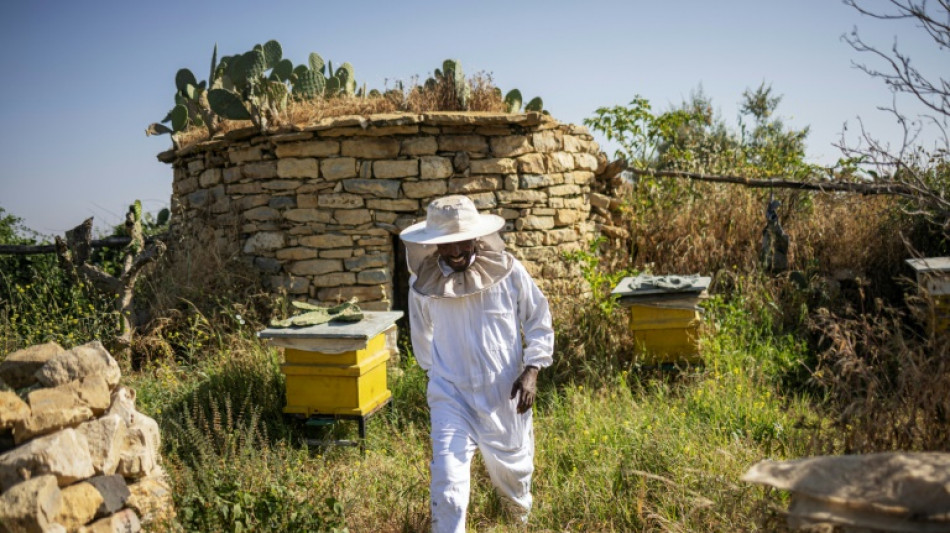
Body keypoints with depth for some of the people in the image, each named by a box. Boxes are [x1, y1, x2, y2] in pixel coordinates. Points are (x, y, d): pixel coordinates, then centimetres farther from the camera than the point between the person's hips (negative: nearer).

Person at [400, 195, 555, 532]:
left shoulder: (508, 271, -13)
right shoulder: (422, 282, -8)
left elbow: (539, 323, -2)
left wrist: (531, 370, -12)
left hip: (504, 391, 1)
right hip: (450, 394, 0)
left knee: (511, 461, 22)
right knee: (447, 480, -11)